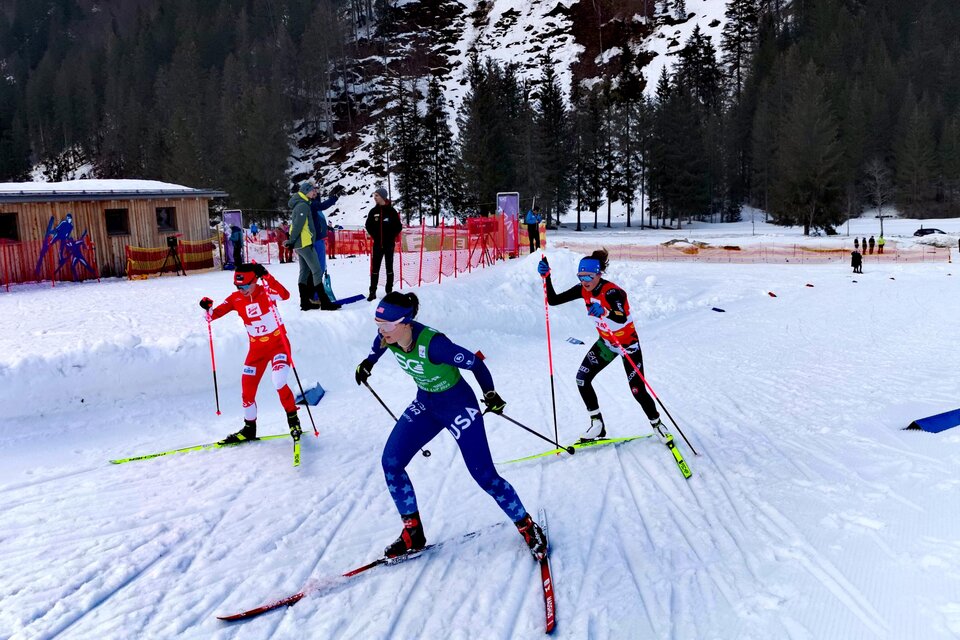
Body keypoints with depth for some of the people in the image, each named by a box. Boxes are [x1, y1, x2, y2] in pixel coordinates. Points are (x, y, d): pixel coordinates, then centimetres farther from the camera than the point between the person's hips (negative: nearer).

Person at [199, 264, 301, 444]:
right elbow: (214, 314, -5)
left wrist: (267, 277, -48)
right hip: (257, 348, 5)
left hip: (278, 343, -5)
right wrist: (208, 309, -28)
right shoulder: (236, 298, -3)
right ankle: (249, 428, 27)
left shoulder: (266, 291, -15)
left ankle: (293, 419, 0)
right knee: (247, 390, 5)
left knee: (279, 383, -23)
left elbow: (285, 295, -36)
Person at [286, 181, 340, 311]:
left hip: (300, 244, 10)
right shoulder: (303, 205, -13)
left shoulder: (300, 205, 18)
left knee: (304, 272, 11)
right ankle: (325, 302, -11)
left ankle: (305, 302, 13)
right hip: (305, 243, -10)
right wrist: (292, 241, -20)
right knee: (317, 271, -10)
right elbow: (298, 225, -20)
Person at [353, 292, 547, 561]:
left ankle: (527, 527, 19)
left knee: (484, 475, -4)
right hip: (425, 404, 7)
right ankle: (413, 533, 13)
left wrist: (490, 393, -20)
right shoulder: (388, 334, -16)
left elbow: (475, 363, -23)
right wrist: (368, 362, 22)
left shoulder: (432, 344, -36)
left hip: (458, 405, -7)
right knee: (390, 462, -2)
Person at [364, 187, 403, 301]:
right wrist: (375, 236, 5)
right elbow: (368, 225, 12)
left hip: (389, 244, -2)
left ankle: (389, 291, 14)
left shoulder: (391, 211, -4)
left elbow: (398, 226, -1)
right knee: (375, 268, 0)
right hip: (377, 244, 2)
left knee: (389, 268, 6)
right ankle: (372, 292, 3)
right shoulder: (373, 211, 3)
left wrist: (391, 236, -3)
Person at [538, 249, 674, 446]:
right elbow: (553, 300, -11)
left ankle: (657, 425, 23)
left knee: (637, 390, -4)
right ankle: (597, 425, 11)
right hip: (606, 343, 6)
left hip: (628, 344, -6)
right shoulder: (583, 290, -11)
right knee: (582, 379, -3)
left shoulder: (612, 292, -31)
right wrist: (546, 277, -25)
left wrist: (604, 312, -71)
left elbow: (622, 319, -50)